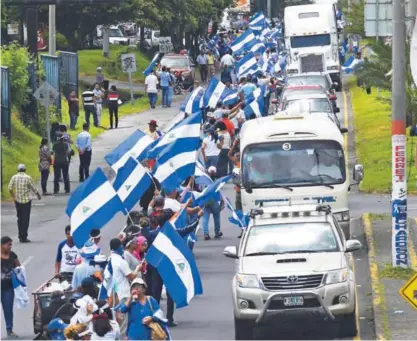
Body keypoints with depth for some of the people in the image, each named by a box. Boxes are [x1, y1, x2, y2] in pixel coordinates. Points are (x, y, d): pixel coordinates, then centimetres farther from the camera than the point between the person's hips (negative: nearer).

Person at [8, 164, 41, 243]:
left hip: (17, 201, 3)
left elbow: (10, 189, -3)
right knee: (25, 219, 1)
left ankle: (21, 236, 18)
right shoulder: (28, 178, -10)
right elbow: (34, 189, -5)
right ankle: (24, 237, -2)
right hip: (26, 201, -3)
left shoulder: (14, 177, -3)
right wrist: (38, 195, 13)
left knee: (19, 219, 15)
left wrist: (13, 197, 13)